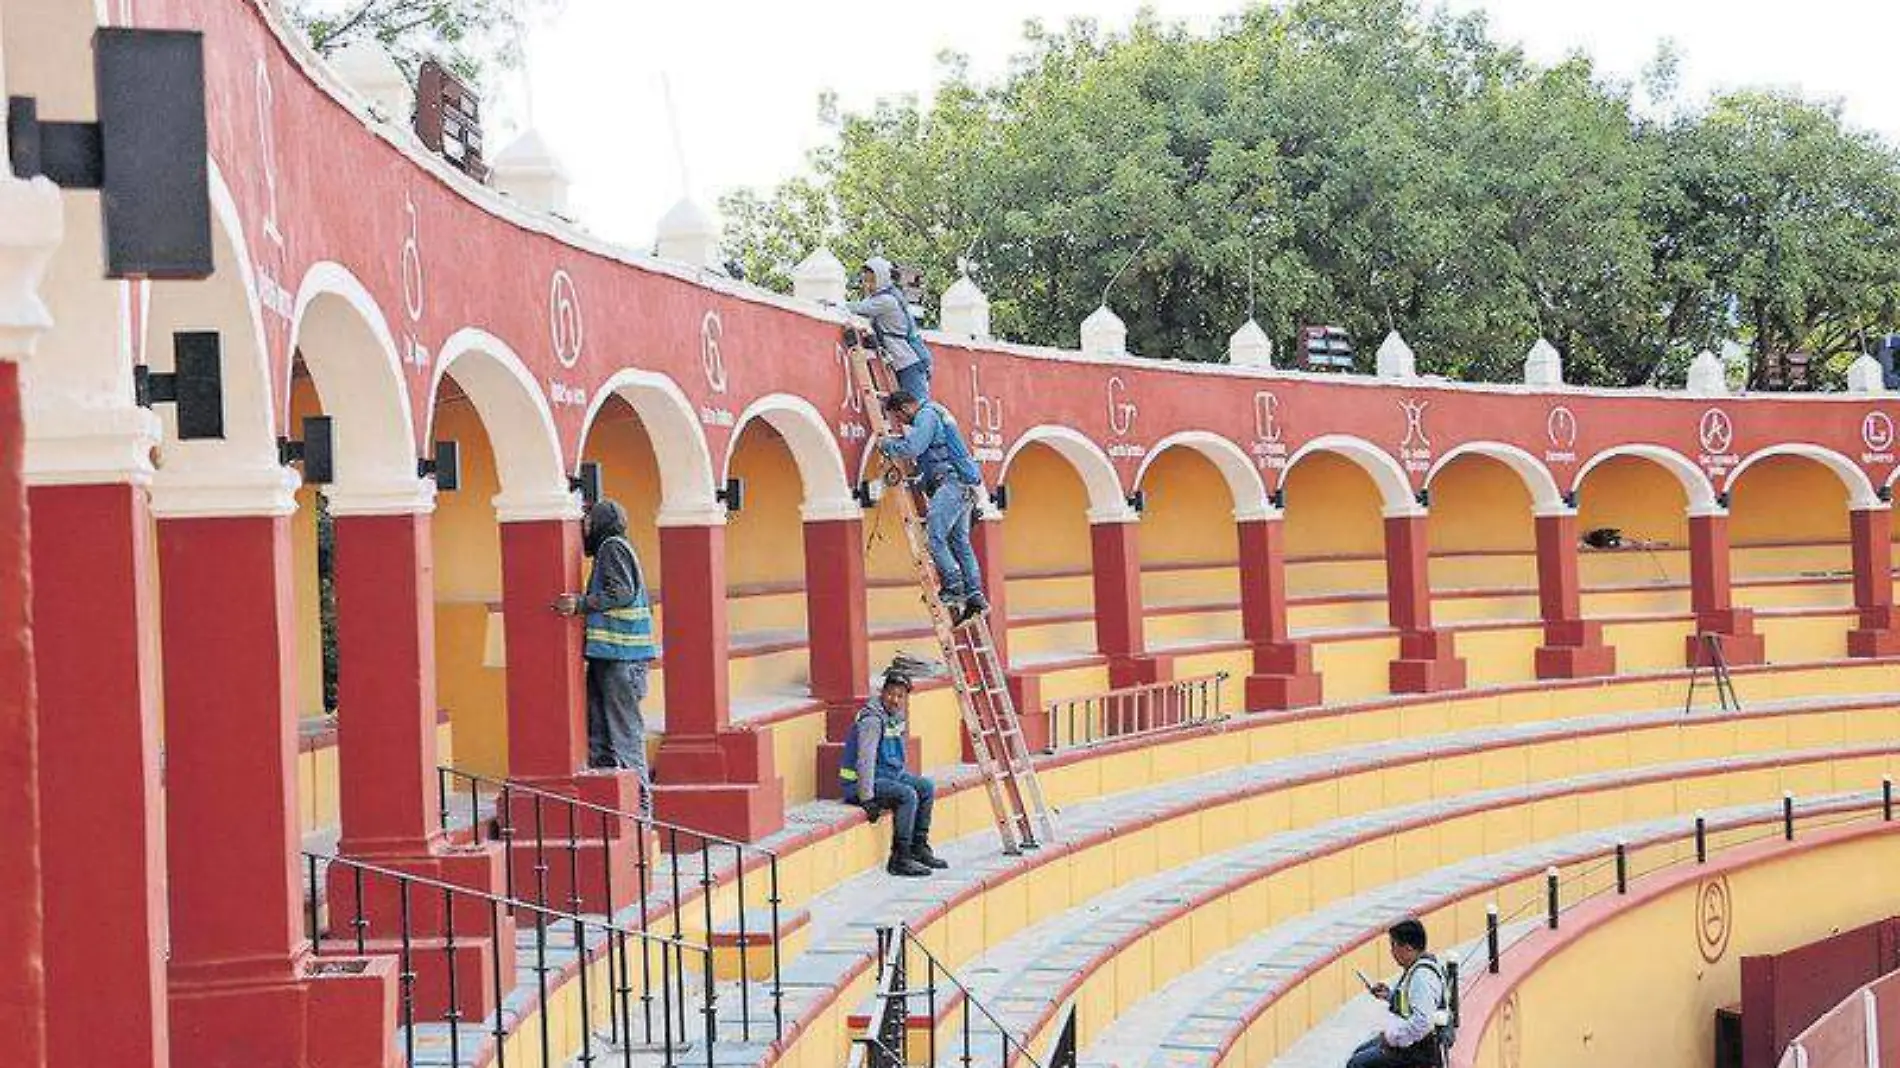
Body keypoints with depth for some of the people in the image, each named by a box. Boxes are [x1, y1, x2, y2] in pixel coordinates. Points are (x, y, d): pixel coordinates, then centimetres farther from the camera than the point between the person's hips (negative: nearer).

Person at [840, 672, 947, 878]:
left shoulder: (896, 716, 9)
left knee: (927, 787, 4)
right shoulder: (872, 719, -21)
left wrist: (907, 778, 19)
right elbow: (865, 760, -27)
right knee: (908, 795, -26)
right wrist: (867, 798, -31)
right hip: (859, 782, -10)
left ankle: (918, 847, 9)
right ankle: (899, 859, -23)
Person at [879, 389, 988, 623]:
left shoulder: (926, 415, -6)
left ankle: (954, 588, -18)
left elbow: (912, 448, -19)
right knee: (960, 542, 7)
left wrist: (887, 444, -3)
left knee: (933, 536, -14)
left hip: (952, 483, -10)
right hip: (963, 488, 10)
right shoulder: (936, 414, 26)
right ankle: (975, 596, 3)